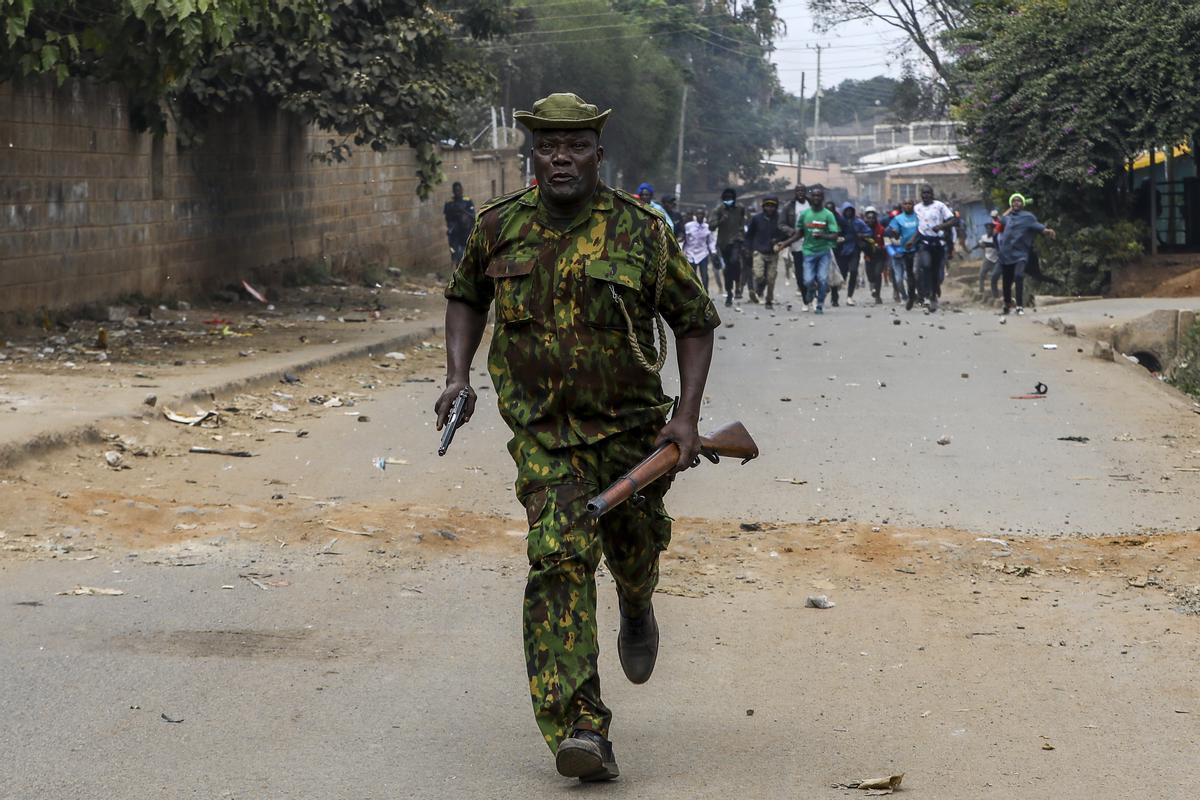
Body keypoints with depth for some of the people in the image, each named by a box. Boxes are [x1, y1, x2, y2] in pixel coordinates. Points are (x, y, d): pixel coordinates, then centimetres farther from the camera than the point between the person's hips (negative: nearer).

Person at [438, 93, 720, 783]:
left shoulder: (640, 231, -8)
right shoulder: (501, 228, -1)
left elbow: (696, 320, 0)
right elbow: (467, 297, 18)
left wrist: (687, 416, -10)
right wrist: (458, 375, 3)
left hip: (630, 427, 0)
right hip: (544, 433, 0)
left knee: (632, 548, 14)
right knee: (559, 559, -16)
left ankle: (638, 612, 55)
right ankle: (579, 728, -21)